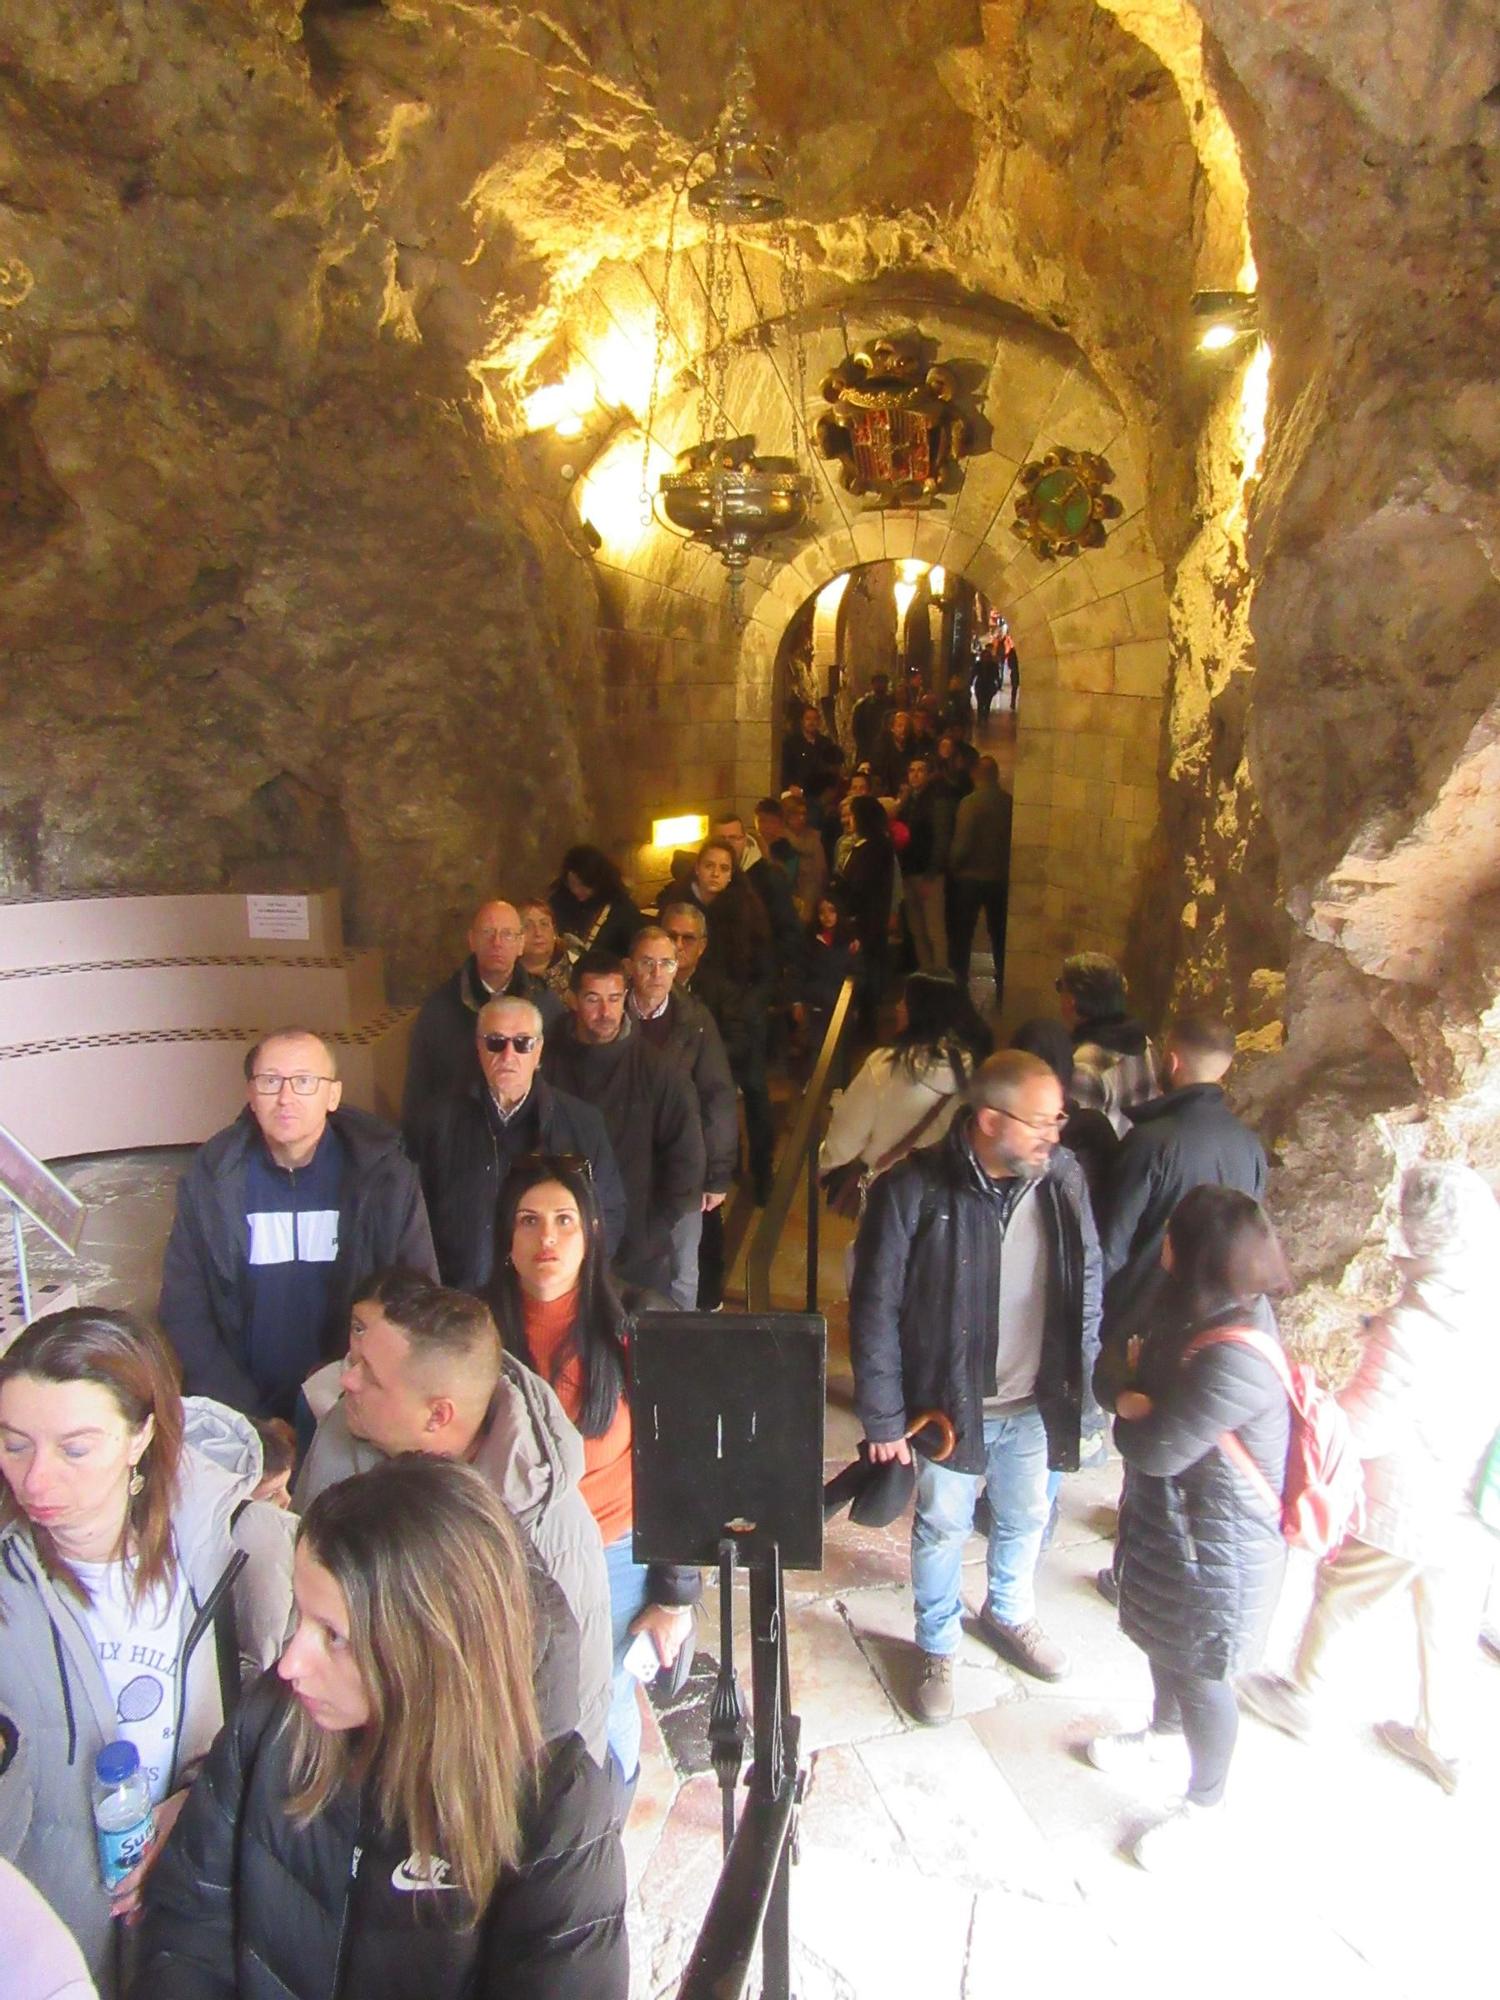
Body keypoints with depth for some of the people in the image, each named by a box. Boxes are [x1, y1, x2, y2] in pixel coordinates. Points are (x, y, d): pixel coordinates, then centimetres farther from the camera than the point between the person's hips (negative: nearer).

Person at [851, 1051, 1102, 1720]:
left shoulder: (1062, 1177, -10)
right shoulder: (915, 1191, -23)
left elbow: (1088, 1282, 3)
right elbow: (875, 1310, -16)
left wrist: (1081, 1380, 2)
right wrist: (883, 1416, -14)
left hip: (1035, 1403, 4)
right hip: (949, 1402, -4)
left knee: (1025, 1519, 24)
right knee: (943, 1527, 17)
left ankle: (1010, 1614, 54)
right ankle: (937, 1646, 43)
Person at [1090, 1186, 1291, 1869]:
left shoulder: (1234, 1360, -36)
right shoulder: (1193, 1312, -6)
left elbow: (1156, 1450, -29)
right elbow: (1123, 1369, 5)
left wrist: (1127, 1411, -9)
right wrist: (1128, 1395, -17)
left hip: (1214, 1548, -9)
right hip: (1167, 1519, 9)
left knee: (1199, 1673, 12)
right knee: (1163, 1642, 29)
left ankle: (1203, 1804, 35)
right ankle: (1167, 1734, 55)